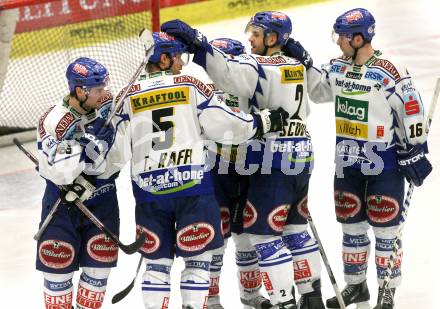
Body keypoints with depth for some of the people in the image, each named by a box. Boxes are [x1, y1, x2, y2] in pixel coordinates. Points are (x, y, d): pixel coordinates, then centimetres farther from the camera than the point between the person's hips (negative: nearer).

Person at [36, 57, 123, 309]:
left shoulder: (109, 104, -8)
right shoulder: (54, 122, -20)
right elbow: (59, 174, -26)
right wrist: (82, 149, -34)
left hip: (101, 196, 3)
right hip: (62, 202, -3)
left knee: (99, 266, 7)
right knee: (58, 264, 3)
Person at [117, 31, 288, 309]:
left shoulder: (130, 97, 5)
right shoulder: (191, 86, 0)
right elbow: (222, 125, -3)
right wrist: (265, 122, 8)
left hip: (149, 190, 2)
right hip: (192, 184, -2)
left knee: (156, 259, 10)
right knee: (197, 255, 4)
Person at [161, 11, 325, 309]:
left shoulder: (259, 66, -14)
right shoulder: (297, 67, 12)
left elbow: (228, 72, -32)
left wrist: (195, 40, -36)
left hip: (273, 164, -9)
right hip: (301, 161, 9)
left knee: (263, 233, -3)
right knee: (295, 228, 20)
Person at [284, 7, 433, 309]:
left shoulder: (390, 72, -18)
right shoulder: (338, 67, 2)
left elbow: (411, 112, -13)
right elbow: (318, 91, 16)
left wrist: (415, 153, -11)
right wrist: (303, 61, 2)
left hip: (385, 163, -6)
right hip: (348, 162, 7)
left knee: (385, 229, 0)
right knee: (351, 226, 14)